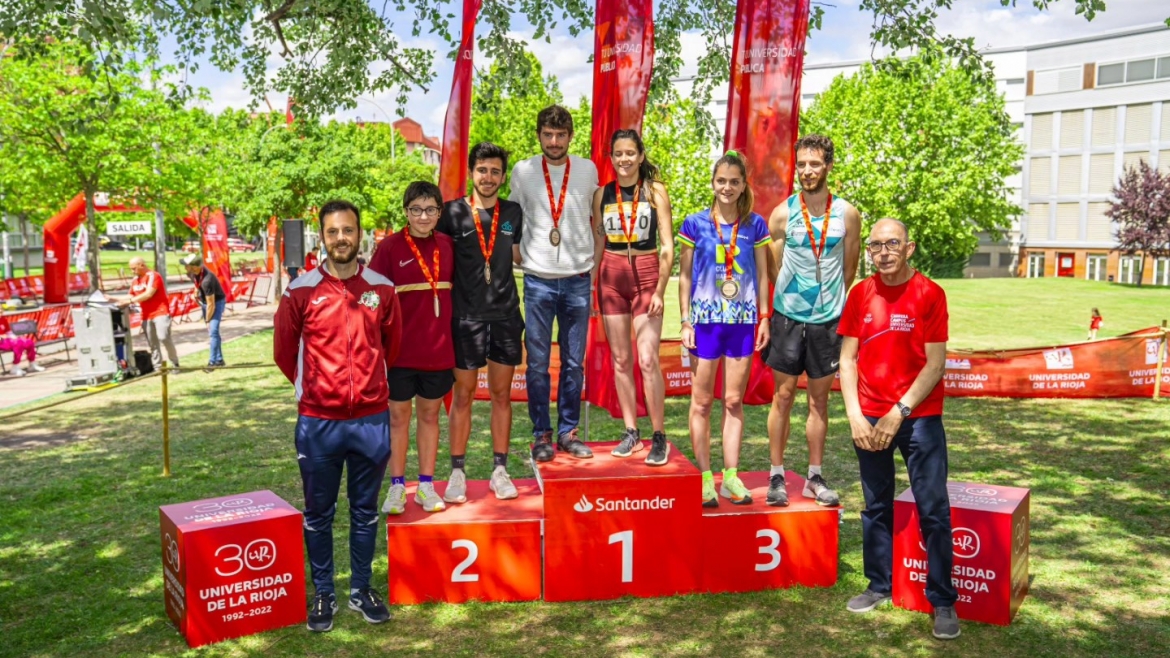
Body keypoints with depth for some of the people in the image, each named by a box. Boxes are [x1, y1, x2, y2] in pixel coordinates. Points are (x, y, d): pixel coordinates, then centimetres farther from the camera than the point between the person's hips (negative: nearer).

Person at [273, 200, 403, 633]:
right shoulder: (300, 291, -5)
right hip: (318, 422, -1)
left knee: (365, 510, 13)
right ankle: (323, 594, 25)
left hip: (372, 419, 2)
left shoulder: (382, 289, 1)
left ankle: (361, 589, 28)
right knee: (318, 513, 10)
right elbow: (284, 352, 6)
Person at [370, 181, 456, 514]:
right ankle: (397, 487, 20)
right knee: (398, 416, 8)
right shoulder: (390, 247, -6)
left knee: (430, 415, 13)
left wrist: (455, 335, 9)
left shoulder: (447, 246, 4)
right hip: (401, 349, -3)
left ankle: (426, 486, 23)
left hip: (439, 349, 3)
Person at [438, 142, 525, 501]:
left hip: (506, 314, 3)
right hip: (467, 315, -2)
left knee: (501, 393, 8)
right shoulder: (453, 212, 0)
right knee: (463, 394, 3)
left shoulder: (513, 213, 9)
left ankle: (500, 471, 17)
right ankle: (457, 473, 13)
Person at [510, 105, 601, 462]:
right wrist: (522, 261, 3)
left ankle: (568, 432, 19)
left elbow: (599, 222, 10)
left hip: (578, 282, 1)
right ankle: (541, 435, 14)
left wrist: (594, 268, 4)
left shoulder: (587, 170, 5)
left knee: (574, 363, 7)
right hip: (538, 282, -1)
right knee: (537, 363, 2)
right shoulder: (522, 171, 3)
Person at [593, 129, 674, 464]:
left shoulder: (655, 190, 0)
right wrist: (589, 286, 6)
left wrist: (660, 290, -9)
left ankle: (659, 437, 0)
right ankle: (631, 433, 17)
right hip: (611, 276, 3)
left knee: (647, 360, -10)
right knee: (620, 359, 6)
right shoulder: (602, 194, 7)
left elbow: (667, 245, -2)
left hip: (646, 275, -3)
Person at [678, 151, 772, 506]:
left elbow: (762, 275, 10)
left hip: (743, 320, 1)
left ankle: (731, 477, 13)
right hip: (706, 319, -1)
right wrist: (686, 321, -1)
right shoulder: (695, 224, 1)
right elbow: (684, 275, 3)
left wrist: (764, 318, 5)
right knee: (702, 401, 2)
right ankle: (704, 478, 10)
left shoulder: (755, 225, 5)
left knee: (734, 401, 6)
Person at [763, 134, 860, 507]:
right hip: (788, 316, -1)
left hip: (828, 319, 1)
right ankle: (777, 477, 11)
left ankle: (815, 478, 17)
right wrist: (780, 308, 5)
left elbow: (849, 269, 10)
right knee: (783, 395, 3)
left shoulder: (847, 214, 1)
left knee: (819, 398, 8)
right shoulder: (782, 214, -2)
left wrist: (833, 301, 12)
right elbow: (773, 270, 4)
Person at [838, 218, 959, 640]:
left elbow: (935, 364, -8)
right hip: (869, 419, 3)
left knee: (933, 509, -1)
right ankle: (879, 586, 26)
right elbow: (847, 359, 4)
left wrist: (899, 413, -13)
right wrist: (855, 416, -6)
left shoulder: (929, 294, -6)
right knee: (876, 507, 12)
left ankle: (943, 602, 10)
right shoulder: (860, 295, 3)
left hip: (920, 418, -3)